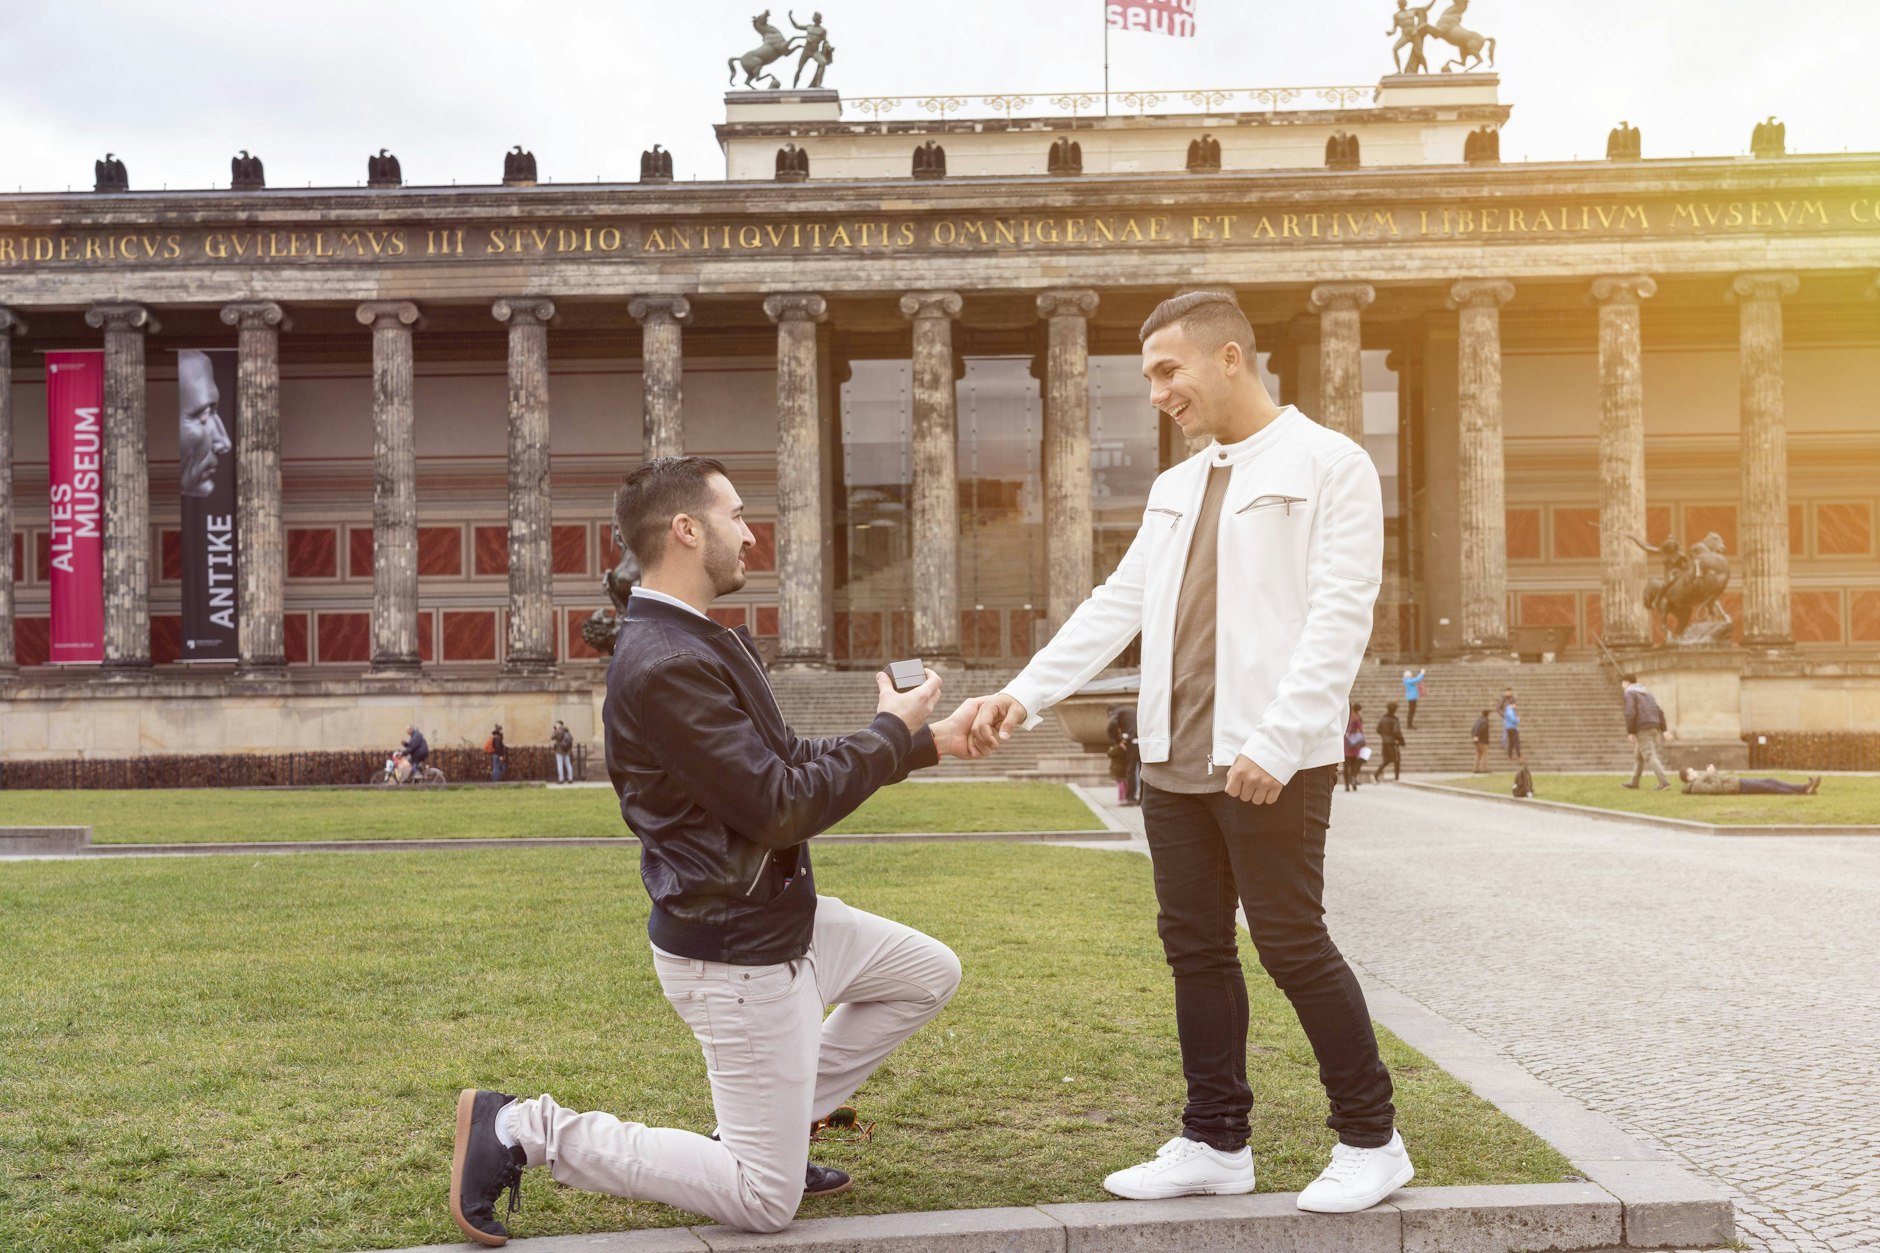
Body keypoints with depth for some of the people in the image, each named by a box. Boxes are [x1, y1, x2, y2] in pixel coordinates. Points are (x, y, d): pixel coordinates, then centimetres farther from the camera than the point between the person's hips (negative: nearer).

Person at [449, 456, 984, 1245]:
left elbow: (792, 762, 13)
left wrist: (929, 742, 9)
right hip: (733, 954, -10)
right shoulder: (663, 666, -27)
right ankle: (527, 1131, 4)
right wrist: (891, 729, -12)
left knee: (930, 974, 24)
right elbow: (782, 809, -25)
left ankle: (769, 1128, 24)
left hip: (785, 919, 10)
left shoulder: (705, 644, 6)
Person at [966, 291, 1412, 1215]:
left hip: (1272, 765, -7)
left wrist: (1274, 742, -21)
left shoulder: (1328, 465, -4)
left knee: (1291, 944, -2)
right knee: (1195, 949, 10)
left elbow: (1339, 616, -13)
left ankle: (1370, 1139, 14)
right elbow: (1117, 606, 15)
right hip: (1175, 761, 7)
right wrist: (1025, 695, 5)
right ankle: (1216, 1143, 22)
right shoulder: (1176, 489, 18)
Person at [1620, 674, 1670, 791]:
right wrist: (1664, 730, 14)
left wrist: (1629, 732, -14)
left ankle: (1664, 782, -23)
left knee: (1650, 756, -12)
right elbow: (1659, 712, 17)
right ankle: (1634, 782, 26)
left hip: (1642, 729, -8)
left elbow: (1630, 713, -16)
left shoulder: (1629, 693, -1)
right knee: (1638, 755, 19)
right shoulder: (1647, 693, 23)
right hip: (1655, 726, 8)